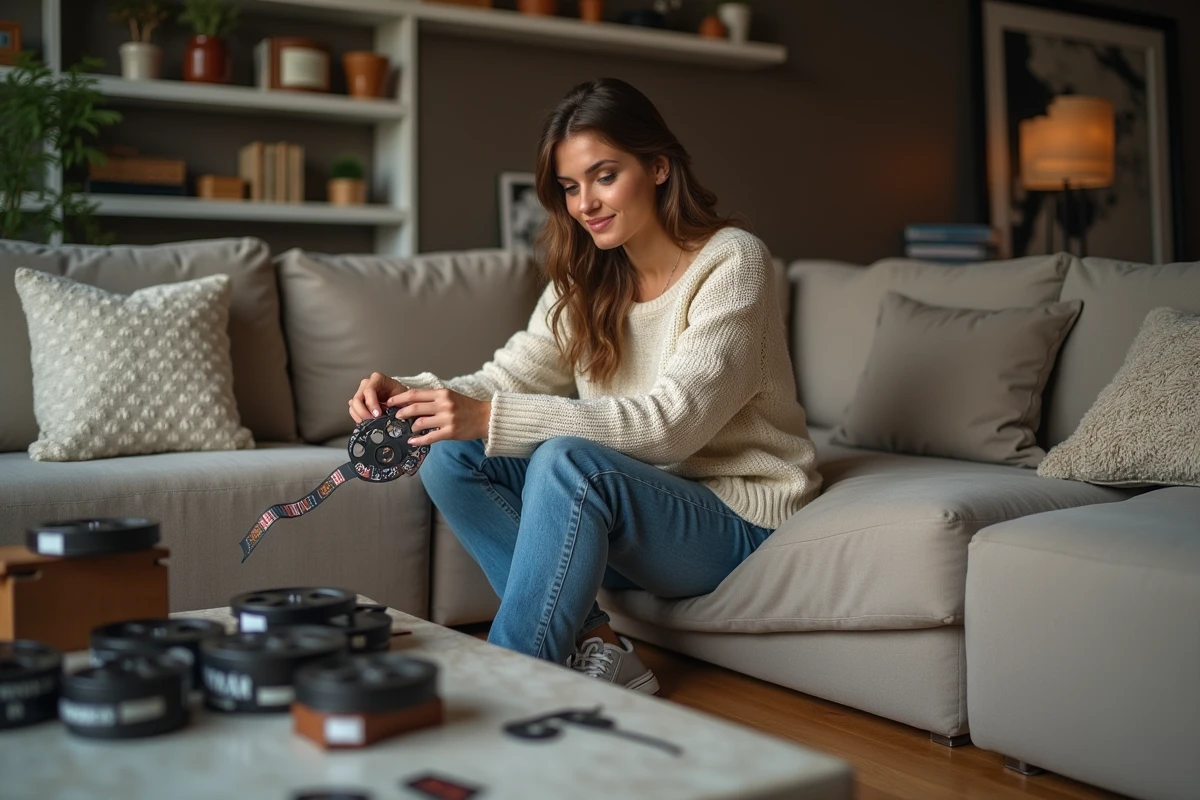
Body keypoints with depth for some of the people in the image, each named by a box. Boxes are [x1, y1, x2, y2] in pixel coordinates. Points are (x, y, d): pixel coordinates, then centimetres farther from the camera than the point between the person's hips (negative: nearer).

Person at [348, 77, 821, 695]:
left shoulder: (733, 262, -14)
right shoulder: (588, 279, 7)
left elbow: (671, 422, -24)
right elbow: (508, 377, 0)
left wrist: (491, 418, -32)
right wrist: (410, 392, -23)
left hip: (739, 517, -7)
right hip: (637, 507, 7)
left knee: (567, 461, -33)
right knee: (451, 460, -10)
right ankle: (594, 645, -15)